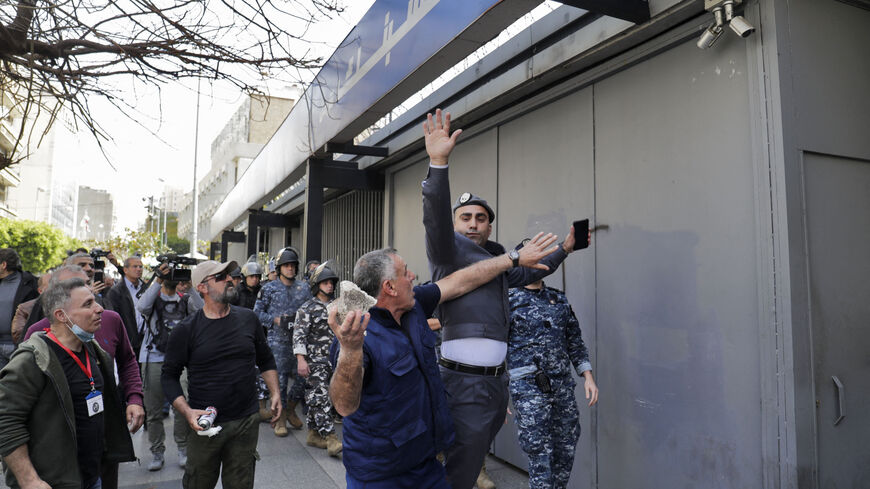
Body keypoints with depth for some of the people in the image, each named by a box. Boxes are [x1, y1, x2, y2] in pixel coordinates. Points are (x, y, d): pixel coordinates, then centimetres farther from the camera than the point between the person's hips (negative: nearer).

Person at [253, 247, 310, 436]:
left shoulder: (304, 288, 9)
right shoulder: (269, 289, 2)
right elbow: (257, 312, 3)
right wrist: (276, 320, -10)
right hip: (277, 340, -3)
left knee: (303, 377, 4)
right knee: (279, 379, -1)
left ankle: (290, 409, 28)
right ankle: (281, 419, 13)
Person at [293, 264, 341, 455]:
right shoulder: (307, 309, -6)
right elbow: (299, 336, -12)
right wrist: (301, 360, -20)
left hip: (332, 361, 7)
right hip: (315, 362, -6)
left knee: (316, 399, 13)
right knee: (320, 399, -10)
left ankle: (313, 435, 22)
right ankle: (331, 439, -12)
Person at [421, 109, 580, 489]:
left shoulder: (496, 260, 20)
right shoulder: (450, 248, -3)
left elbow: (528, 274, 38)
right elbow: (435, 217, -24)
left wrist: (564, 249, 36)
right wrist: (438, 162, -36)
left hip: (496, 380, 8)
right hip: (465, 382, -8)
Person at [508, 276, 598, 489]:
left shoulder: (560, 299, 13)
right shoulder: (507, 301, -2)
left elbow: (575, 342, 18)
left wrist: (588, 376, 8)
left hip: (563, 386, 5)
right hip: (529, 388, -5)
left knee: (565, 453, 11)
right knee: (540, 456, -3)